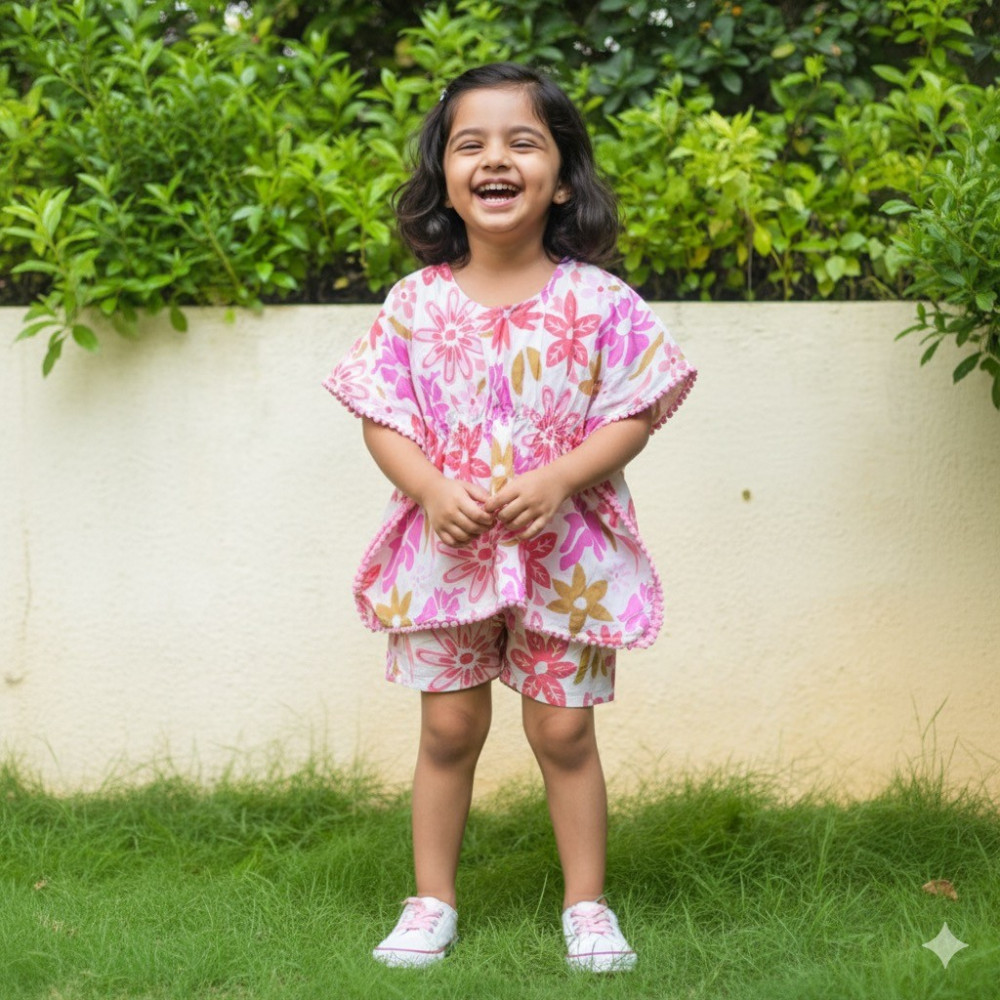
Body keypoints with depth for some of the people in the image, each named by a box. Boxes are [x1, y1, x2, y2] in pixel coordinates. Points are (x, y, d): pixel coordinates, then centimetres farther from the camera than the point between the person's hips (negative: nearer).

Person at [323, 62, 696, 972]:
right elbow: (381, 417, 0)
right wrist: (433, 489, -16)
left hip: (567, 552, -1)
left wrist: (557, 480, -20)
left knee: (564, 729, 5)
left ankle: (586, 906, 19)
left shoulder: (596, 300, -5)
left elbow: (633, 415, -6)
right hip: (445, 548, 1)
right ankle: (432, 903, 20)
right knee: (449, 727, 7)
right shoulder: (417, 301, -1)